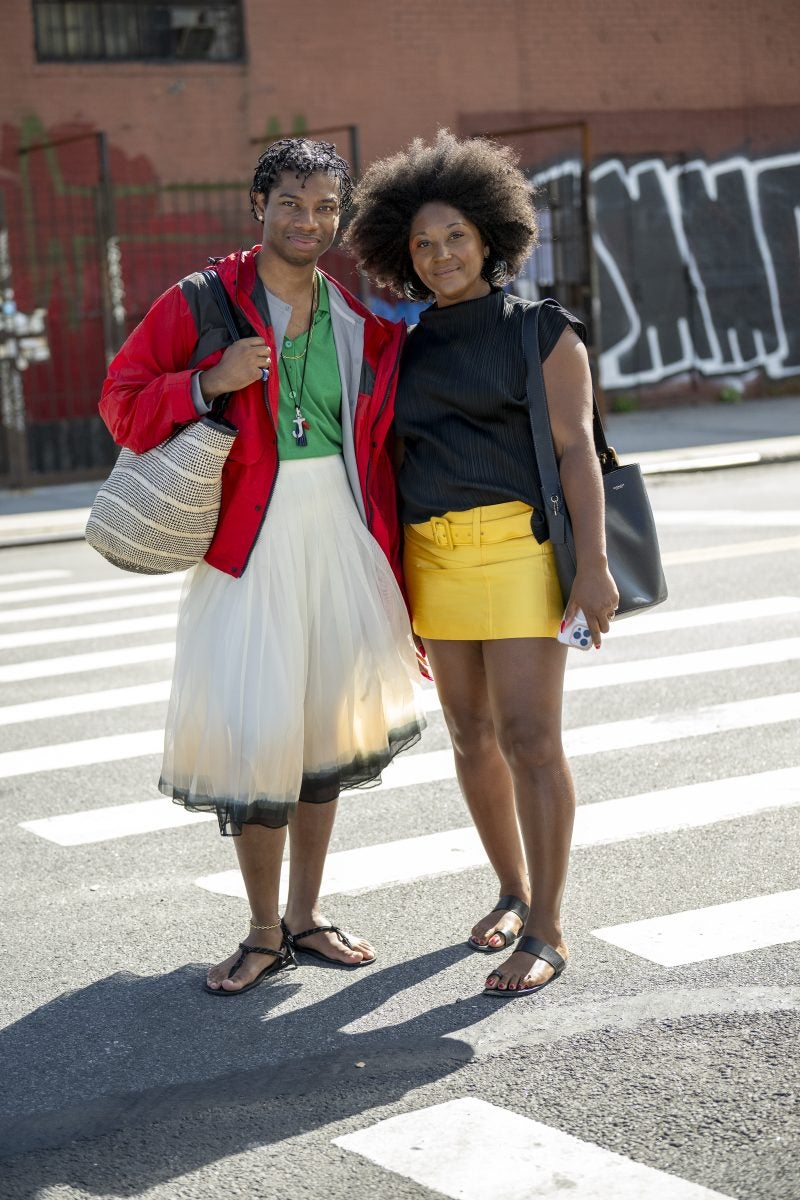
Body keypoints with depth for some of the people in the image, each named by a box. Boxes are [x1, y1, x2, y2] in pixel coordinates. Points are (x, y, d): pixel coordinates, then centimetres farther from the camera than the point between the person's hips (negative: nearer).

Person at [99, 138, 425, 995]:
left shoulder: (364, 322, 8)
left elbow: (379, 445, 13)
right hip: (254, 545, -4)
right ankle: (264, 932, 12)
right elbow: (121, 403, -2)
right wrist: (209, 382, -19)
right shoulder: (201, 304, -3)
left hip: (342, 539, 4)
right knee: (256, 734, -6)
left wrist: (390, 567, 9)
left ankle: (305, 916, 27)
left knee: (326, 727, 11)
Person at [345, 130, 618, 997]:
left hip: (520, 550, -5)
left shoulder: (541, 332, -2)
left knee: (528, 739, -10)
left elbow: (576, 448, -7)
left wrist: (593, 562, -16)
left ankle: (545, 933, -4)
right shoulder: (406, 348, 12)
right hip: (435, 557, 5)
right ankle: (513, 892, 28)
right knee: (472, 736, 11)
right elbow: (396, 462, 14)